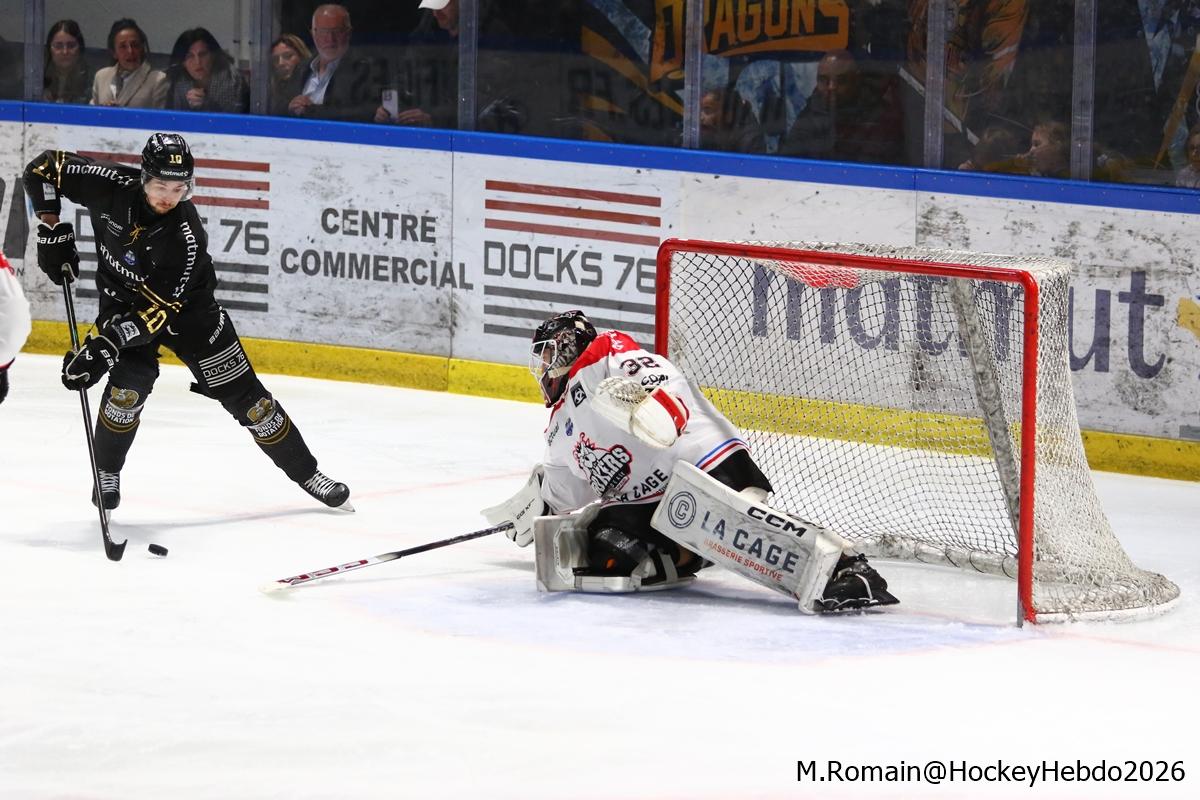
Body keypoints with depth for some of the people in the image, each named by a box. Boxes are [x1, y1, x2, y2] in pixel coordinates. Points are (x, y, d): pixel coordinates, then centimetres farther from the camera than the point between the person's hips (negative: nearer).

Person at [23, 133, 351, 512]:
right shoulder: (112, 186, -27)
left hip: (185, 306, -1)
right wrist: (53, 231, -16)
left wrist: (107, 345, -41)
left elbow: (159, 308, -33)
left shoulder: (187, 236, -33)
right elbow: (43, 169, -15)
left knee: (242, 392, -2)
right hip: (122, 300, 1)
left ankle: (306, 472, 11)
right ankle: (106, 474, 1)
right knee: (129, 383, -22)